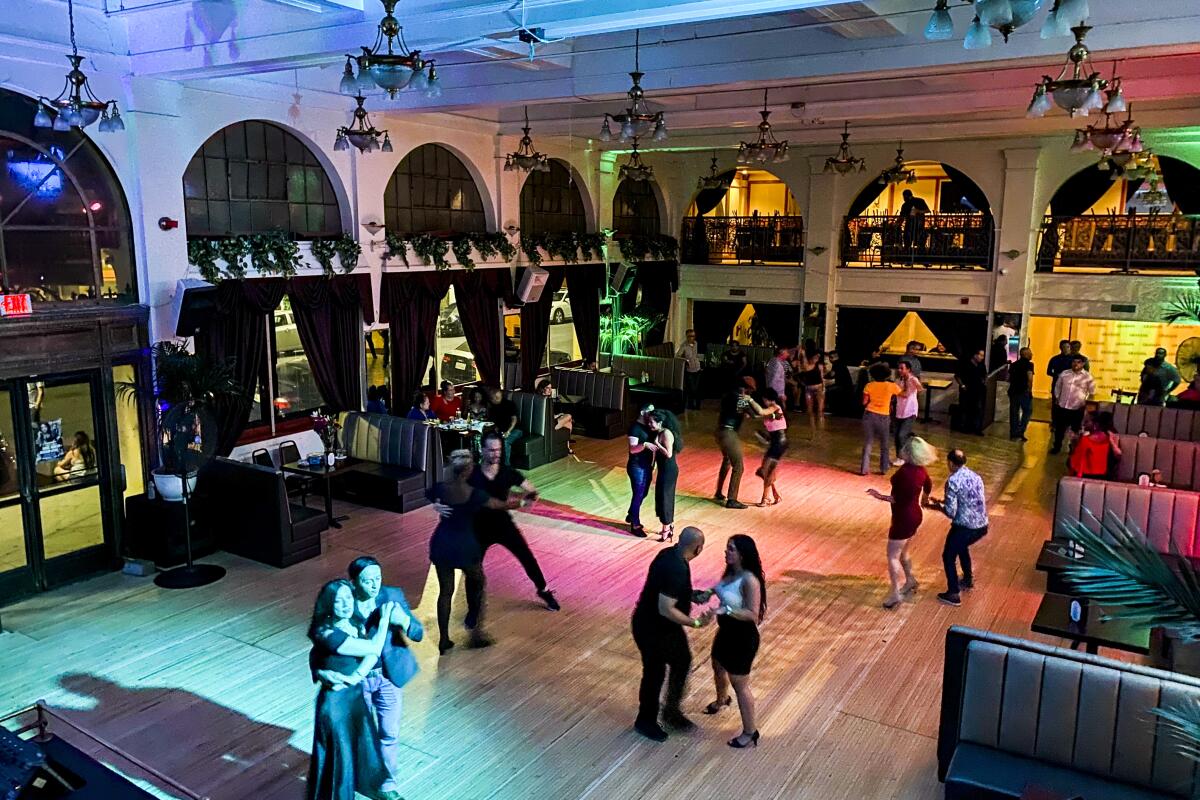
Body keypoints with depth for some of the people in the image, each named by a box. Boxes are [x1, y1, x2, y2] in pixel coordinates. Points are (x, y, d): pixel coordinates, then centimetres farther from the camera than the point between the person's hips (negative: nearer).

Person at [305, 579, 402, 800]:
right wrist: (385, 618, -15)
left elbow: (372, 654, -11)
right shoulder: (329, 634, -28)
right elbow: (374, 648, -26)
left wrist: (354, 678, -26)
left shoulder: (352, 624, -3)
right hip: (335, 701, -8)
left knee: (363, 745, 25)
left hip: (355, 695, 8)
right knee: (338, 755, 11)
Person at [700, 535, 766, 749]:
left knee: (740, 684, 5)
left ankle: (750, 732, 23)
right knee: (718, 667, 31)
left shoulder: (749, 580, -29)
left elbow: (753, 614, -28)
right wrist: (711, 591, -1)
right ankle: (721, 700, 62)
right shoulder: (731, 572, -3)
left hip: (742, 638, -9)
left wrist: (726, 610, -38)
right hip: (726, 631, 10)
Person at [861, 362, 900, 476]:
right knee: (884, 444, 17)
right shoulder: (891, 386, -4)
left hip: (869, 415, 1)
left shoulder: (869, 386, -3)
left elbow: (864, 402, -1)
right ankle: (884, 468, 24)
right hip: (883, 417, -1)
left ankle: (864, 469, 6)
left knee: (867, 443, 7)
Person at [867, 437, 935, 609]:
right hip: (914, 516, 9)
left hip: (903, 519, -9)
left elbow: (897, 499, -26)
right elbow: (928, 486, 21)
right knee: (902, 553, 26)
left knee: (892, 556, 2)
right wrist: (924, 500, 39)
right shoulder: (920, 469, 0)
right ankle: (911, 581, 41)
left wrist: (879, 496, -19)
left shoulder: (904, 472, -27)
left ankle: (895, 594, 7)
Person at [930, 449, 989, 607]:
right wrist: (944, 501, 21)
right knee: (962, 547, 35)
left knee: (948, 556, 13)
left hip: (965, 527, -8)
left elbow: (951, 512, -17)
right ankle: (968, 579, 49)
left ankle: (953, 595, 17)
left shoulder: (952, 481, -17)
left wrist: (938, 506, 3)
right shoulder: (975, 476, 7)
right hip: (982, 526, 8)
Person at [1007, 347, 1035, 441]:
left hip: (1013, 391, 6)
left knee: (1014, 412, 10)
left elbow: (1009, 378, 14)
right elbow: (1030, 378, -18)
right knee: (1027, 411, 5)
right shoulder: (1029, 364, -7)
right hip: (1024, 391, -6)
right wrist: (1030, 390, -12)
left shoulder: (1013, 364, 12)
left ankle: (1013, 433, 12)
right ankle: (1020, 432, -4)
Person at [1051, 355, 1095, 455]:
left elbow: (1091, 392, 1)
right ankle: (1057, 447, 25)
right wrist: (1057, 398, 9)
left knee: (1075, 430, 8)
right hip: (1062, 407, 3)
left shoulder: (1088, 376, -5)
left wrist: (1085, 402, -7)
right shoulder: (1064, 374, 4)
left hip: (1077, 409, -3)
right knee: (1059, 428, 10)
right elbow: (1058, 387, 15)